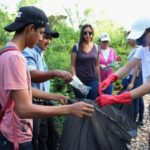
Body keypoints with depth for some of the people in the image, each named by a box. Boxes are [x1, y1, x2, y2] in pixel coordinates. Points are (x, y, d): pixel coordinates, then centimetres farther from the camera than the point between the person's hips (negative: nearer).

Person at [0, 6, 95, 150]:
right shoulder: (14, 57, -25)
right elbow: (24, 109, -28)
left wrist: (56, 97, 13)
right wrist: (70, 109, -27)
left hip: (13, 133, 9)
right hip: (16, 138, -9)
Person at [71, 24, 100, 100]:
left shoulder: (96, 47, 8)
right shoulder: (76, 47, -1)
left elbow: (97, 66, 12)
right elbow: (73, 65, -2)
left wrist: (99, 81, 10)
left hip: (93, 81, 2)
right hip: (80, 81, -2)